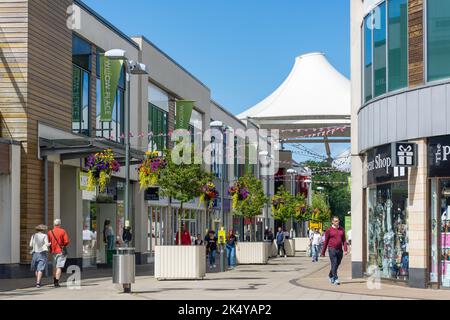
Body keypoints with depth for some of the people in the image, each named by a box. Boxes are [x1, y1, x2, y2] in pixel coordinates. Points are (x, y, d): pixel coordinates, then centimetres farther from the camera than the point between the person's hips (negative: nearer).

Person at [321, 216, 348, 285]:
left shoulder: (341, 230, 10)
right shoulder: (329, 230, -1)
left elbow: (344, 240, 8)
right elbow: (326, 242, 3)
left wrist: (345, 250, -4)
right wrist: (323, 252, 4)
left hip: (339, 250, 4)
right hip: (332, 249, -4)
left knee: (337, 264, 11)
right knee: (334, 264, -11)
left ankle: (330, 276, 33)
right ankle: (336, 279, -12)